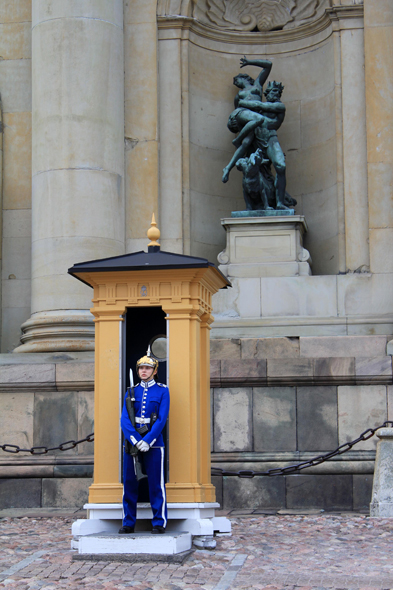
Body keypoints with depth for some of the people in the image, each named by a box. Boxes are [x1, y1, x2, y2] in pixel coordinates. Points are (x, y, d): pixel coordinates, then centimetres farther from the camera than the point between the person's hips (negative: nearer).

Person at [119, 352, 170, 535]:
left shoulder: (162, 391, 3)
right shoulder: (131, 391, 10)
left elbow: (162, 419, -7)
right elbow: (124, 419, 0)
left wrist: (147, 441, -16)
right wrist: (136, 441, -14)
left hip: (153, 443, -3)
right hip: (132, 442, 3)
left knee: (156, 484, -2)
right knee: (129, 484, 4)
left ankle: (159, 523, 4)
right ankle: (128, 523, 11)